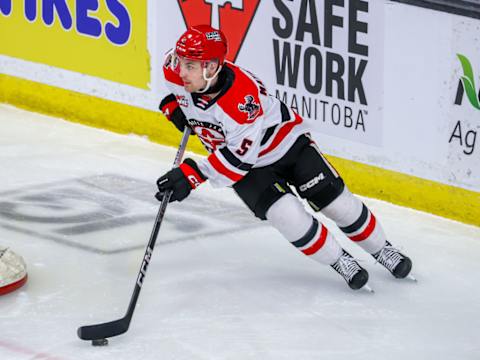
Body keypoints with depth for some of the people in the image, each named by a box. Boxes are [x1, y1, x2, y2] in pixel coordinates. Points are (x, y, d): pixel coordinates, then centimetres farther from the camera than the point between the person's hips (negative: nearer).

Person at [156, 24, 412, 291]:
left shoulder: (242, 94, -39)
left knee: (336, 201, -1)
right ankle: (340, 262, 1)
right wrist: (172, 106, -3)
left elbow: (240, 154, -37)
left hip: (288, 145, -4)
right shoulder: (178, 72, -21)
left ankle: (381, 249, 25)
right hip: (249, 168, 4)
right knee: (288, 217, -18)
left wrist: (194, 174, -39)